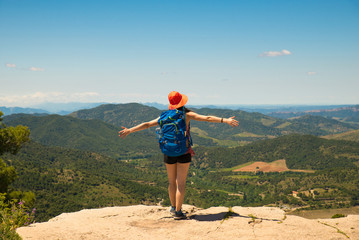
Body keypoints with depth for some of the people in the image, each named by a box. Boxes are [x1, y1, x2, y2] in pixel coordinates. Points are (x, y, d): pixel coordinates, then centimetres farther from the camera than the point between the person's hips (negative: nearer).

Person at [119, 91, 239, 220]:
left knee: (172, 182, 17)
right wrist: (225, 120, -15)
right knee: (181, 183, 1)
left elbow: (147, 124, 6)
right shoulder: (187, 114, -6)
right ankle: (178, 212, 2)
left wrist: (129, 130, 15)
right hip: (184, 152, -3)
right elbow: (206, 118, -14)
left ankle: (173, 207, 31)